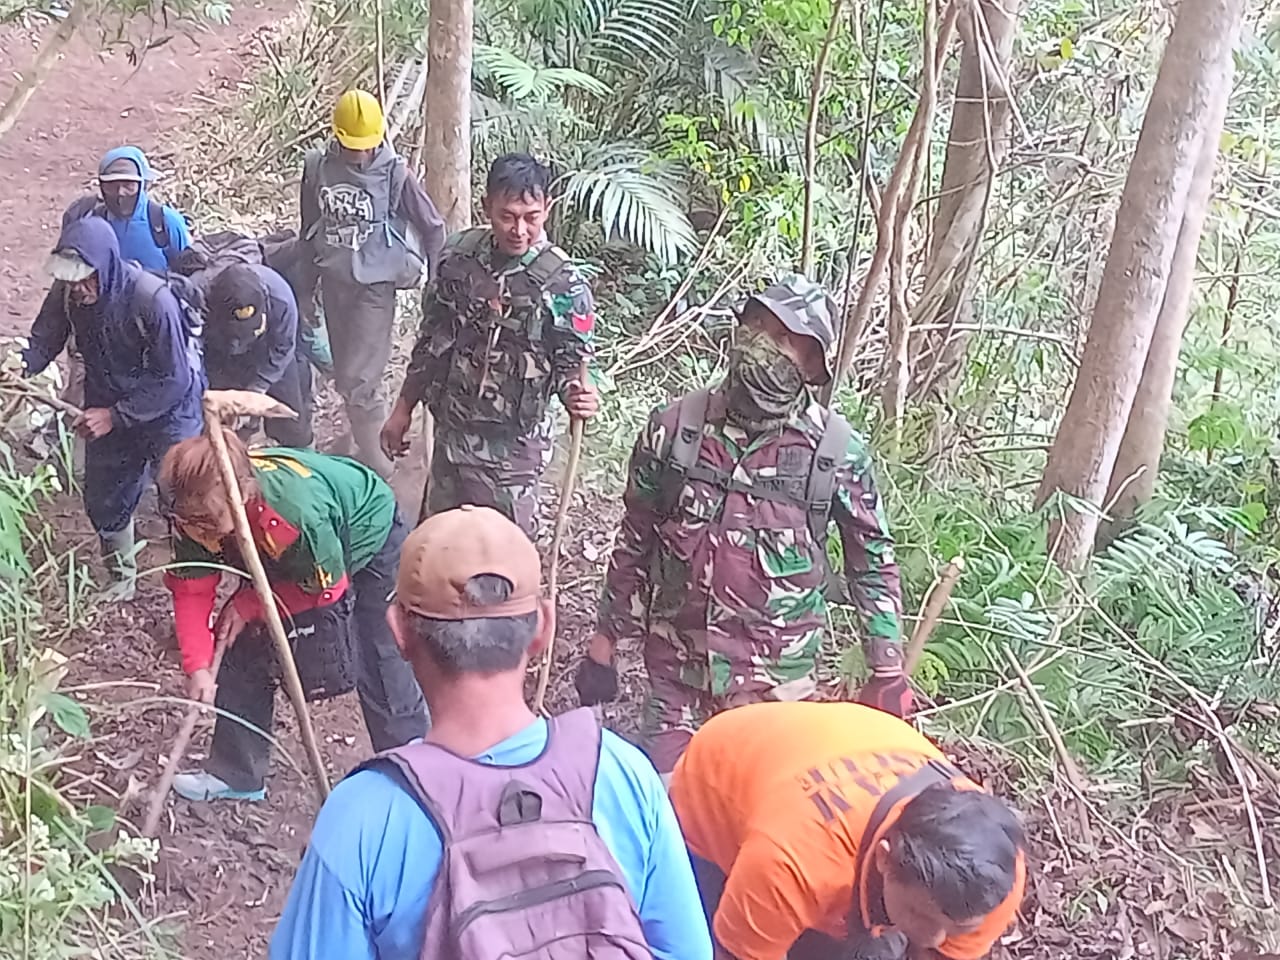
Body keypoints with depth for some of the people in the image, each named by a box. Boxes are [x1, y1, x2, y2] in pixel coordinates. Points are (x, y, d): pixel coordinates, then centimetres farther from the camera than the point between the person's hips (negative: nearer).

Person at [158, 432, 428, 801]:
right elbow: (191, 591, -19)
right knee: (245, 646, 2)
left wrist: (249, 604, -22)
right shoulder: (195, 515, -28)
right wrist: (197, 667, -29)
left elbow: (325, 588, -28)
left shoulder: (298, 515, -46)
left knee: (380, 665, -7)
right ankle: (235, 773, 16)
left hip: (367, 535, -6)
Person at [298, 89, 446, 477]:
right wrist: (305, 291, 13)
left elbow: (433, 228, -4)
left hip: (374, 287, -5)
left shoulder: (395, 175, -15)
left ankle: (375, 456, 8)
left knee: (357, 379, -8)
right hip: (333, 284, 5)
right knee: (346, 372, 14)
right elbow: (309, 232, 8)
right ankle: (367, 446, 30)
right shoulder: (317, 168, -4)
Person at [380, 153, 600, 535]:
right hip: (451, 432, 5)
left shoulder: (564, 284, -17)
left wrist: (577, 395, -34)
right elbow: (433, 337, 6)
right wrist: (403, 409, 11)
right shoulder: (460, 253, -4)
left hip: (511, 448, -4)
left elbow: (571, 362, -10)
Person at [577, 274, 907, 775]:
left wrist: (888, 674, -1)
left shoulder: (837, 450, -8)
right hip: (677, 666, 2)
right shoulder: (676, 425, -4)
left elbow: (873, 562, 2)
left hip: (775, 680, -2)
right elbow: (635, 540, 6)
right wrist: (604, 643, 8)